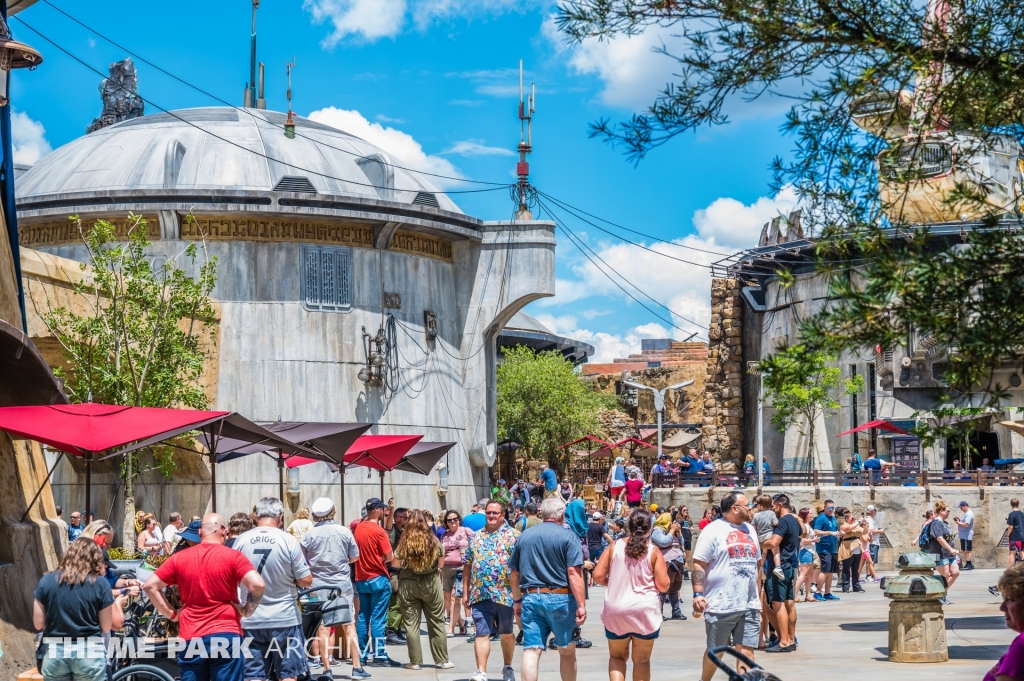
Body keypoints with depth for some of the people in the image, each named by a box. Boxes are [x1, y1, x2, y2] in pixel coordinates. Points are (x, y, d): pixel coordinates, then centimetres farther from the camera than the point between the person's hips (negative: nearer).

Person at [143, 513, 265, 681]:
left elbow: (150, 586, 5)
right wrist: (246, 611, 0)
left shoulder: (179, 557, 6)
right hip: (226, 635, -2)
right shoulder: (232, 556, -4)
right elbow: (257, 584, -15)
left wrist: (171, 613, 10)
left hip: (191, 638, 3)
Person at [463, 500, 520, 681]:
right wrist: (465, 592, 10)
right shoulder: (476, 537, 12)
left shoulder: (513, 536, -1)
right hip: (480, 595, 2)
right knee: (482, 633, -5)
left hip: (505, 594, -2)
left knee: (507, 633, 12)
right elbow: (468, 566, 14)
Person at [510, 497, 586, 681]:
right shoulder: (568, 536, -4)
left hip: (531, 598, 3)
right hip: (560, 598, -3)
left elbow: (514, 573, 13)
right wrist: (581, 605, -12)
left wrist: (517, 600, 25)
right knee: (567, 651, 12)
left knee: (531, 651, -2)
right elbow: (574, 572, -13)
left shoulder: (524, 536, 10)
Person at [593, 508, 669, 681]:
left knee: (617, 656, 17)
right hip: (645, 611, -1)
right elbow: (663, 586, -6)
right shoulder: (654, 551, -4)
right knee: (642, 660, 13)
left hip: (616, 611, 1)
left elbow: (598, 576, -2)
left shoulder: (615, 547, -1)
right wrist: (664, 571, 13)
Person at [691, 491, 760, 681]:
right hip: (720, 606, -5)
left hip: (749, 605, 5)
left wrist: (758, 597, 18)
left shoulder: (750, 530, 14)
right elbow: (698, 564, -10)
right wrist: (698, 594, -19)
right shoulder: (713, 531, -6)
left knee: (747, 649, 0)